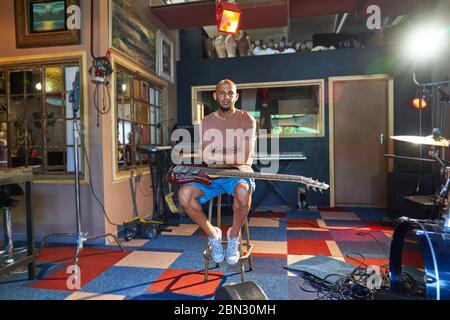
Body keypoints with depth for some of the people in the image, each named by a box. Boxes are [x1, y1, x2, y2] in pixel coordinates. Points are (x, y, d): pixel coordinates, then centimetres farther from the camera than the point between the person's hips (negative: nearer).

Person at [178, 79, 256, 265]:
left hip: (238, 173, -2)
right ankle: (213, 234, 1)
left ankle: (233, 236, -6)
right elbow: (206, 157, -1)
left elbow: (244, 157, -13)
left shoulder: (247, 120, -1)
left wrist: (216, 156, -13)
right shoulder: (206, 122, 7)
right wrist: (233, 157, -12)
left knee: (243, 191, -39)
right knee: (185, 194, -25)